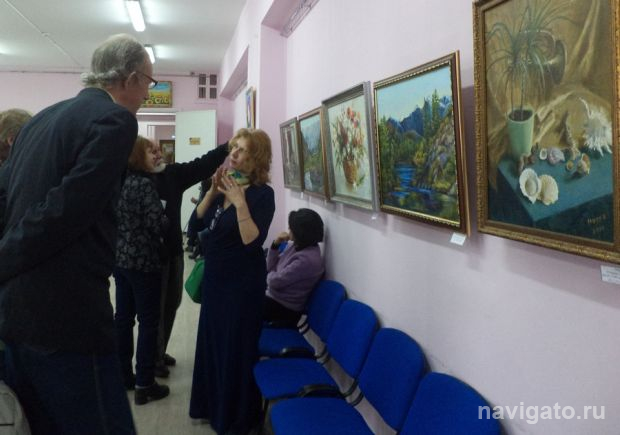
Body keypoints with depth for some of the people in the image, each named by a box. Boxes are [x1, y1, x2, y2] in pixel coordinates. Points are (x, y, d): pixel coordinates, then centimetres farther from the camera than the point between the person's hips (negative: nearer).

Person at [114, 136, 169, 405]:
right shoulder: (144, 184, -16)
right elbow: (157, 224, -18)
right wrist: (164, 223, 2)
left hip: (120, 258, 8)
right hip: (143, 261, -8)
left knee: (123, 317, 15)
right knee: (148, 321, 0)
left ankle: (123, 375, 26)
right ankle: (144, 385, 6)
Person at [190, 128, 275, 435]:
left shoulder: (262, 193, -16)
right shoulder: (225, 185, 4)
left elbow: (252, 241, -25)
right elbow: (199, 220, 3)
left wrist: (240, 202, -29)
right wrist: (213, 191, -9)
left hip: (242, 282, -7)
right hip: (215, 277, 7)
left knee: (236, 346, 5)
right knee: (211, 341, 19)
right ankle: (212, 404, 40)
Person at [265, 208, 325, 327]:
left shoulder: (307, 259, -28)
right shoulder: (296, 246, 1)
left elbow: (275, 282, -22)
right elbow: (271, 267, 10)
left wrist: (270, 274, 1)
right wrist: (276, 244, -5)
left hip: (284, 308, -8)